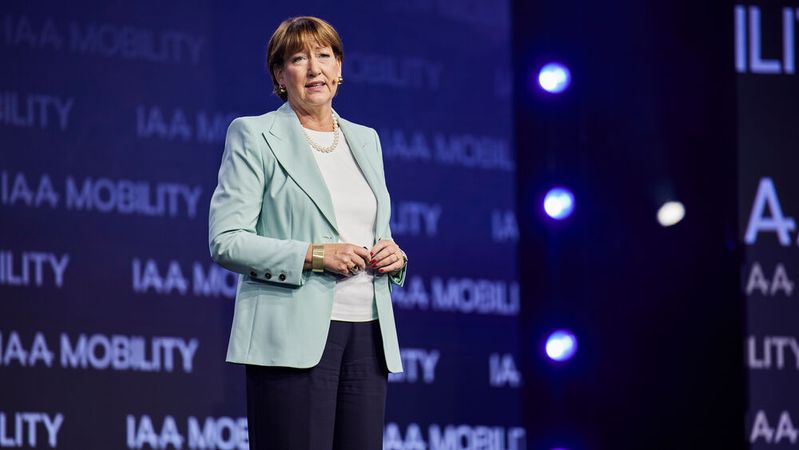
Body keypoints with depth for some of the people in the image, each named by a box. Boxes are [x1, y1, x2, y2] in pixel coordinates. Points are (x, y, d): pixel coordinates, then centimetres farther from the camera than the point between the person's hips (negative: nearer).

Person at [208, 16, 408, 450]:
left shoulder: (365, 139, 19)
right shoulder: (254, 136, 1)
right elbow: (226, 241, -7)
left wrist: (393, 257, 2)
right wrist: (312, 255, -16)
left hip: (368, 333, 6)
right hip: (295, 335, -6)